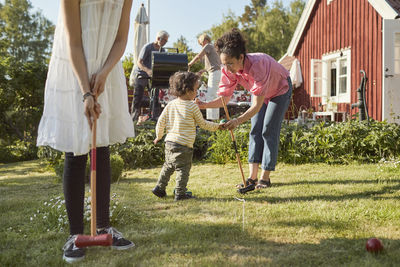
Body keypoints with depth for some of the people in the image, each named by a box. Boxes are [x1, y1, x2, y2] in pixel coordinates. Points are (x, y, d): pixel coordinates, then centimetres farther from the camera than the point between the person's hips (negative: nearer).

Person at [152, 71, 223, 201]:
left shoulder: (170, 105, 5)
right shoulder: (192, 106, -10)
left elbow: (161, 122, 8)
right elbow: (203, 123, -1)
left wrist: (158, 136, 24)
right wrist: (217, 126, 14)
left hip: (169, 142, 7)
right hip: (184, 145, -7)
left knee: (168, 166, 21)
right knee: (183, 169, 3)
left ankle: (159, 188, 27)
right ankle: (180, 193, 6)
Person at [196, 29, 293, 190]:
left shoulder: (258, 65, -43)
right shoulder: (229, 70, -25)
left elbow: (257, 105, -45)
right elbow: (224, 98, -19)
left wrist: (238, 120, -58)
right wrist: (204, 105, -37)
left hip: (280, 90, -6)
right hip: (260, 93, 6)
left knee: (269, 132, -9)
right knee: (255, 131, -2)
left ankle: (265, 178, -1)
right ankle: (252, 177, -1)